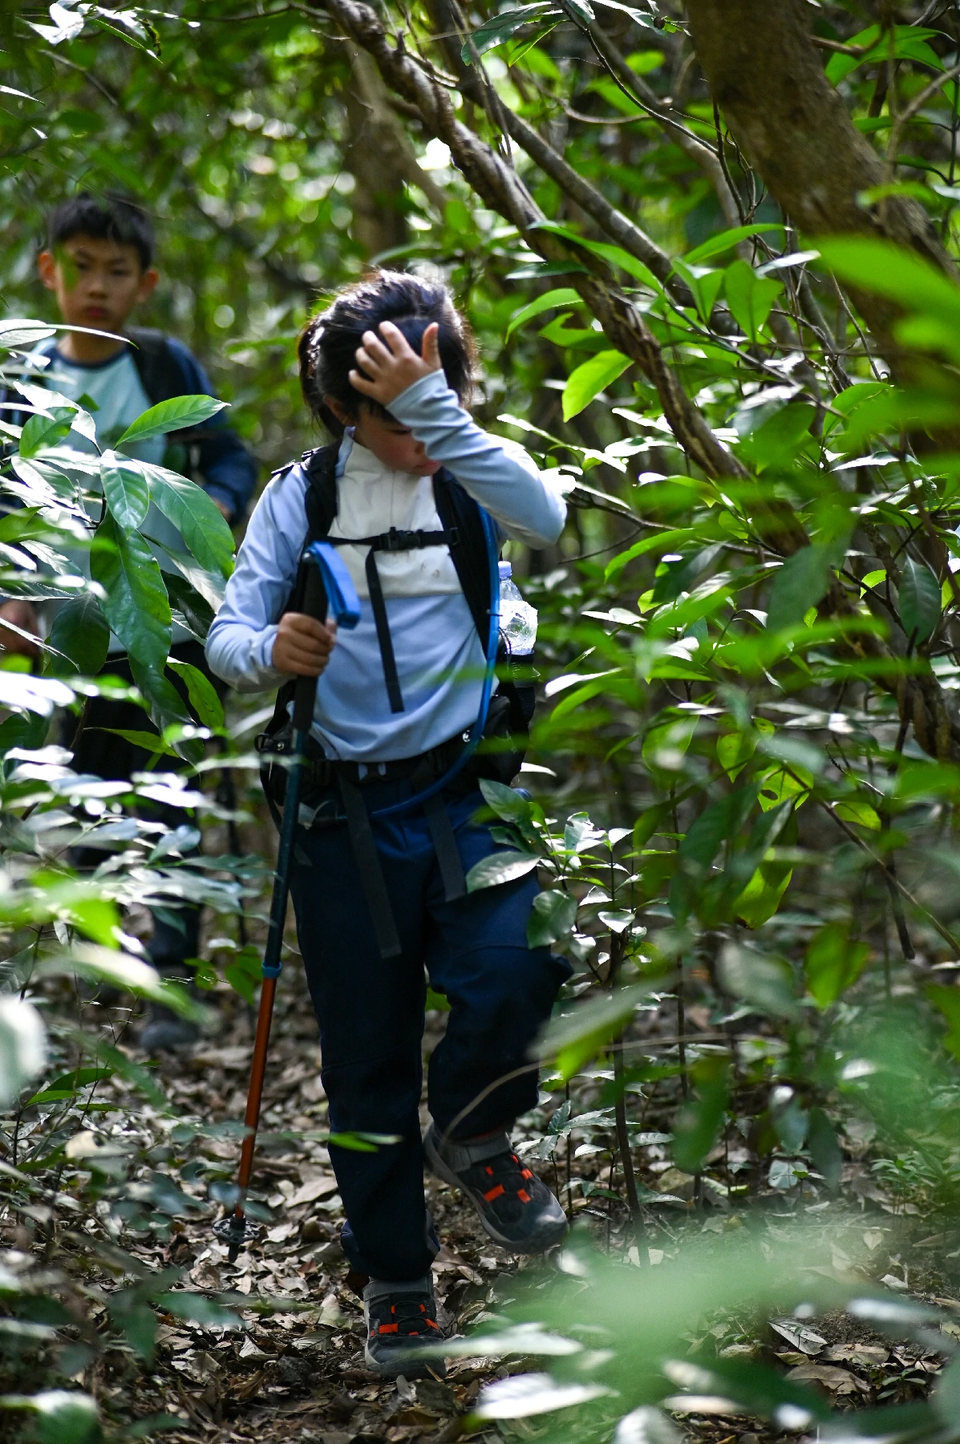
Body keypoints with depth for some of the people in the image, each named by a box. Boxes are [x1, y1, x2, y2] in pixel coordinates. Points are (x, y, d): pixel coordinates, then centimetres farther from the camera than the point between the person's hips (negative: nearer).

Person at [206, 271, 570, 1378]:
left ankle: (471, 1131, 8)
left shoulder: (468, 478, 4)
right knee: (367, 1059, 5)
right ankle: (394, 1282, 23)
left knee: (516, 977, -25)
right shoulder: (298, 498, 4)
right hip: (345, 811, 1)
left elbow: (547, 519, -20)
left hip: (466, 796, 0)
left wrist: (435, 409, -26)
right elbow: (226, 638, -1)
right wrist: (270, 650, -25)